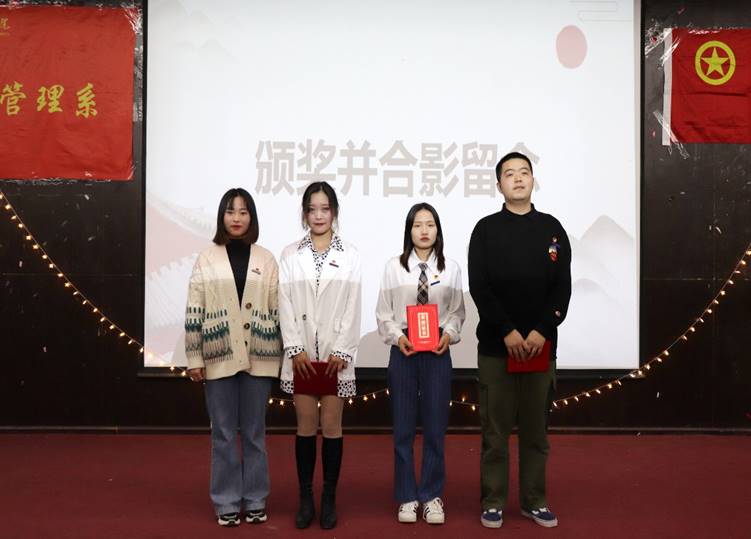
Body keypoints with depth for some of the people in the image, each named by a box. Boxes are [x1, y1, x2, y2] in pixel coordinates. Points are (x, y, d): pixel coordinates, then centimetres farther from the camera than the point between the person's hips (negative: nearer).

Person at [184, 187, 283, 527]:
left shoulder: (266, 260, 4)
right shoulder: (207, 260, 1)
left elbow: (277, 311, 5)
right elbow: (193, 313, 0)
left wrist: (281, 357, 3)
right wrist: (194, 358, -3)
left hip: (257, 358, 1)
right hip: (219, 358, -1)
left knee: (254, 432, 9)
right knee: (223, 434, 6)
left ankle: (255, 500, 21)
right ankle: (226, 502, 17)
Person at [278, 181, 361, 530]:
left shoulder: (349, 255, 4)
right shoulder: (290, 254, 6)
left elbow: (353, 308, -1)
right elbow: (285, 306, 0)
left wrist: (341, 352, -9)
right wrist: (295, 350, -9)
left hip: (336, 353, -1)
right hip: (301, 353, 1)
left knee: (331, 426, 4)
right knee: (306, 427, 5)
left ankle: (329, 499, 14)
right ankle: (305, 499, 15)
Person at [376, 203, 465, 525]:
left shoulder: (451, 268, 3)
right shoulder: (393, 267, 1)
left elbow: (457, 312, 5)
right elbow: (383, 314, 2)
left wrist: (449, 334, -13)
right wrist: (397, 337, -13)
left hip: (437, 354, 0)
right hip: (403, 353, 0)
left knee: (435, 428, 6)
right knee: (403, 428, 7)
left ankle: (432, 496, 19)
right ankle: (407, 497, 19)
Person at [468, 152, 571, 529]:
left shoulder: (552, 229, 8)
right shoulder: (486, 229, 2)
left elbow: (562, 287, 2)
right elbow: (479, 287, -6)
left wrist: (542, 330, -11)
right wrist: (507, 331, -15)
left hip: (541, 343, 2)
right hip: (495, 344, -2)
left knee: (536, 428, 9)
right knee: (495, 429, 3)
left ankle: (534, 501, 20)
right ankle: (493, 502, 13)